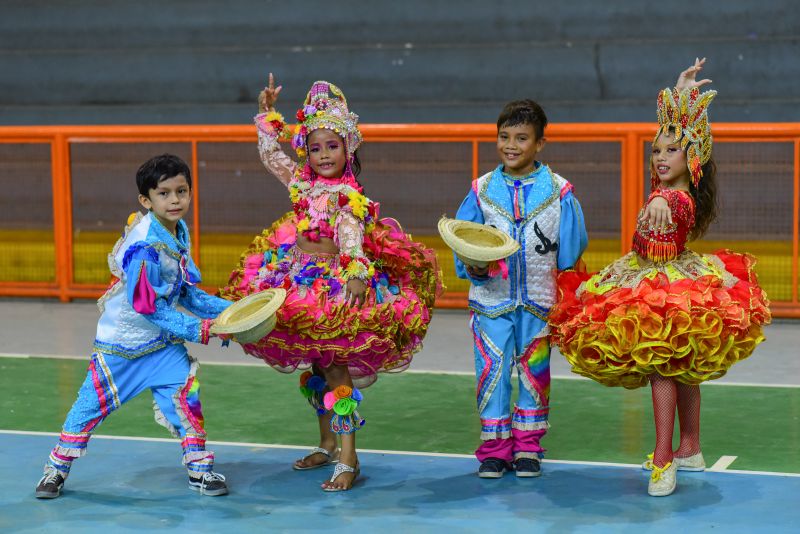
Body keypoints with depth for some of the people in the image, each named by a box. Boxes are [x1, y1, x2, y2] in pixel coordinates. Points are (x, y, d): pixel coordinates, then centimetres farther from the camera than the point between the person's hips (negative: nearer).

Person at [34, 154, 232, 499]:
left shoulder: (179, 232, -3)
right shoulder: (144, 246, -28)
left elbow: (186, 294, 7)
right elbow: (149, 307, -27)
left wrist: (228, 310, -2)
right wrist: (199, 329, -25)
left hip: (163, 340, 6)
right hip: (121, 340, -6)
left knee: (185, 396, -4)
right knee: (94, 404, 4)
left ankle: (199, 469, 8)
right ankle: (57, 468, 21)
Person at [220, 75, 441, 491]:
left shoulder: (350, 197, -12)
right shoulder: (302, 183, 7)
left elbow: (351, 239, -25)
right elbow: (270, 152, 20)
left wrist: (357, 275, -39)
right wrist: (267, 113, 15)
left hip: (335, 282, -7)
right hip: (299, 281, 7)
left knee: (336, 370, -12)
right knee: (313, 370, 16)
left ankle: (348, 460, -10)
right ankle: (326, 445, 31)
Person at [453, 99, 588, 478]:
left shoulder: (558, 192, -2)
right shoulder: (481, 190, 2)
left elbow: (571, 249, 2)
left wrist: (565, 294, -2)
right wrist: (475, 266, -16)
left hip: (539, 301, 0)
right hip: (491, 300, 1)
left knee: (534, 372, 9)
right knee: (492, 370, 0)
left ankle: (527, 446, 21)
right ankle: (494, 447, 11)